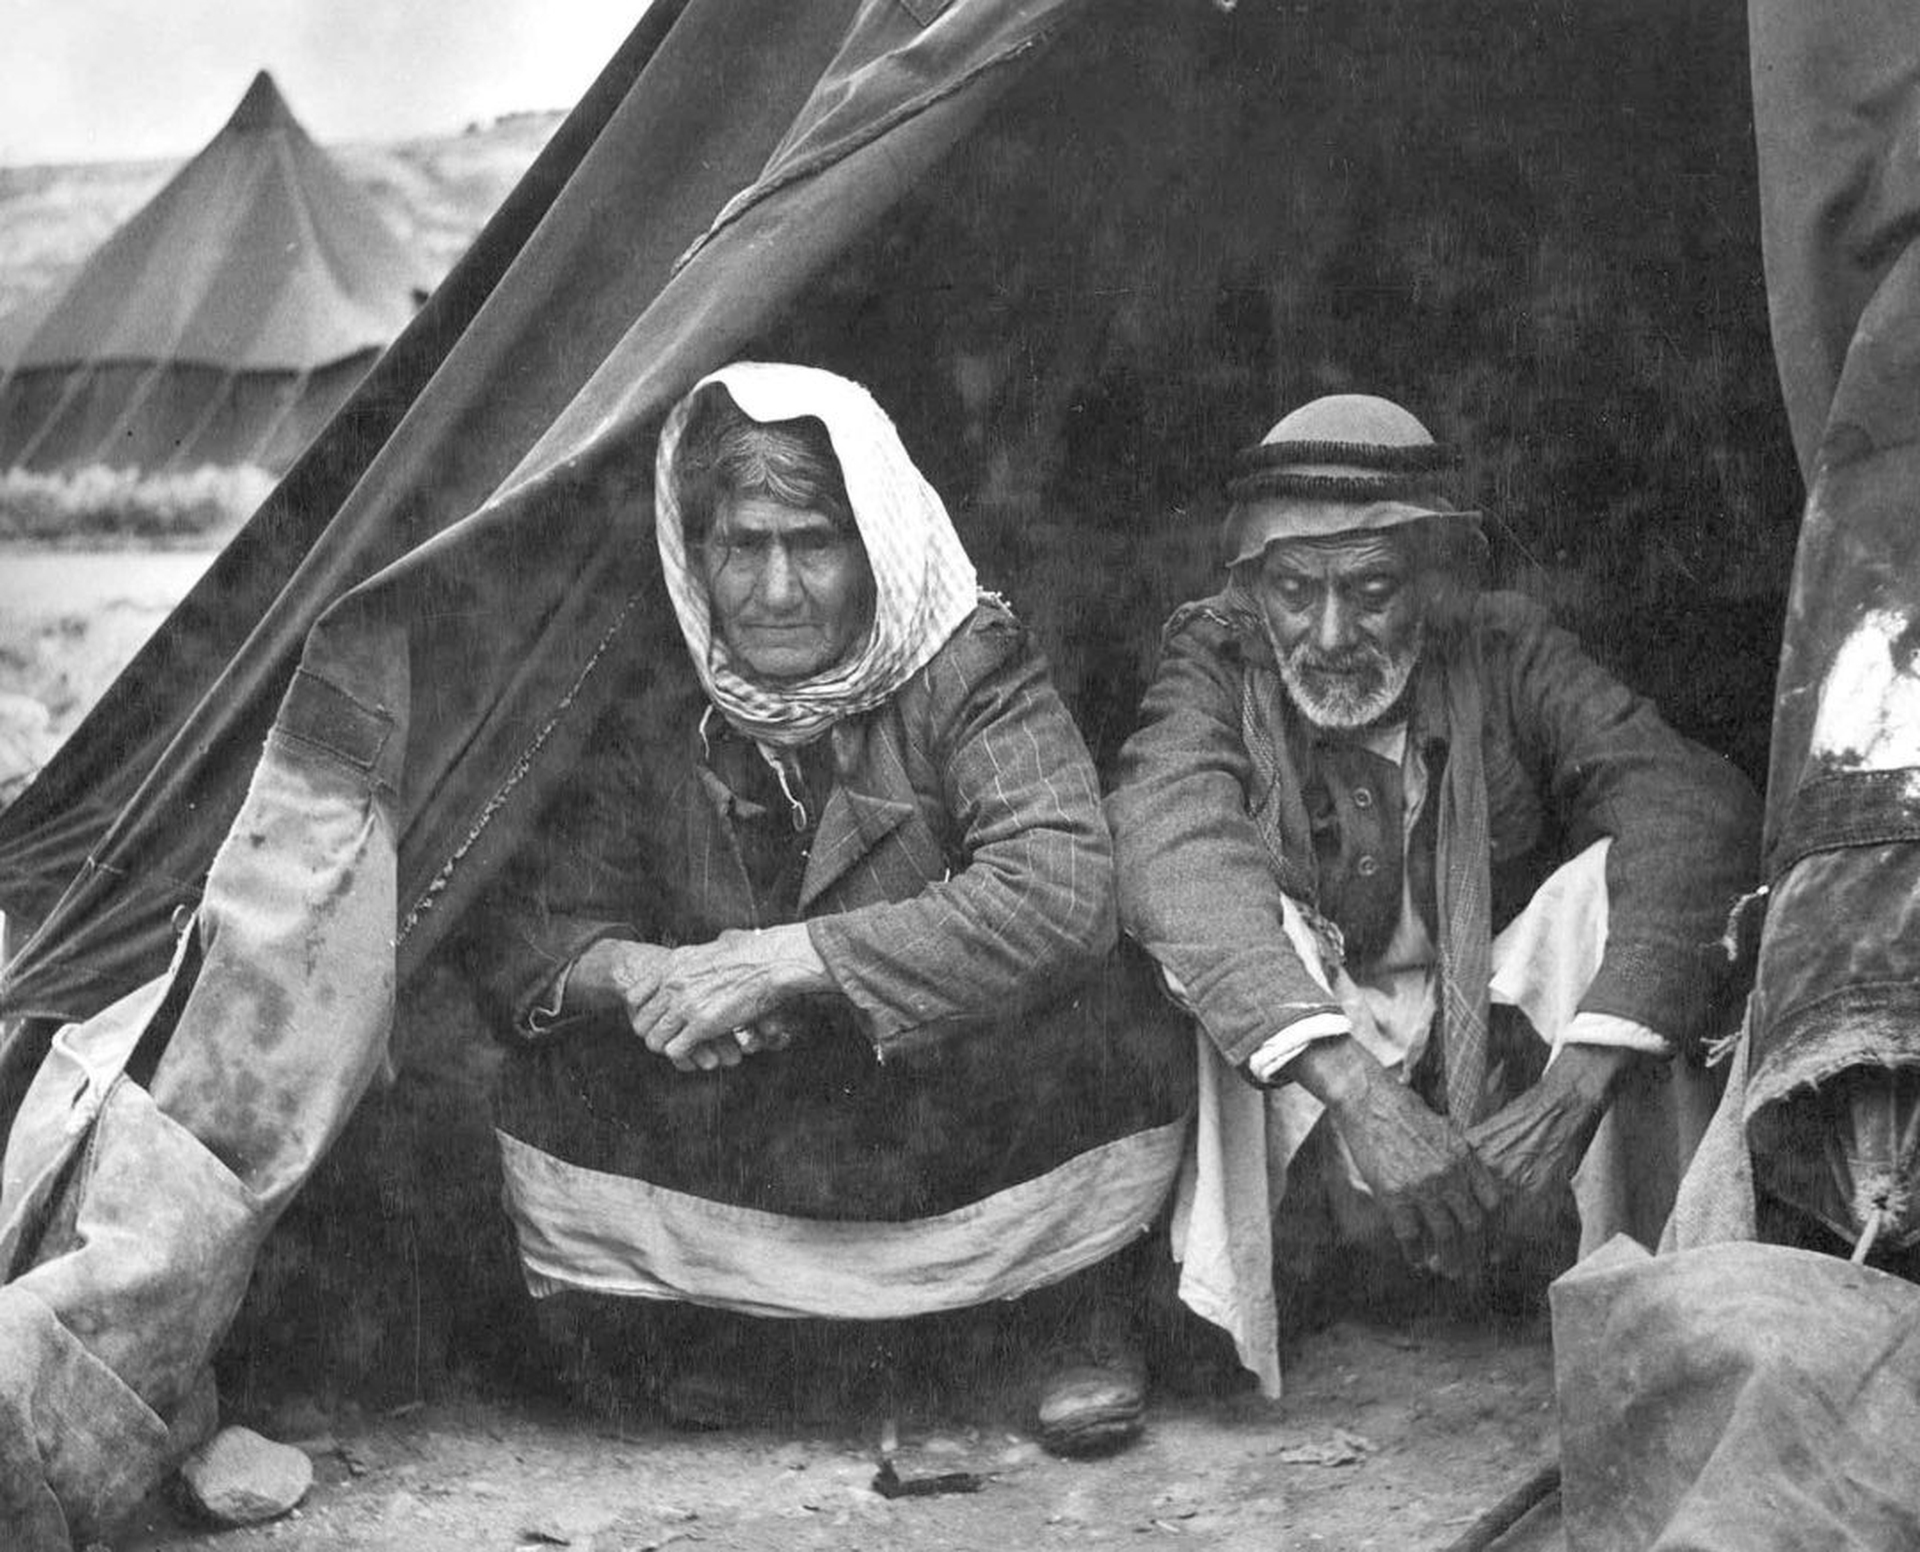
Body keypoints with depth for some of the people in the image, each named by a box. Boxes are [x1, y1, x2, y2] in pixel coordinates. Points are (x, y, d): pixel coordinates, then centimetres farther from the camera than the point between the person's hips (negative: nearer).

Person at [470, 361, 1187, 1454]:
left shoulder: (967, 669, -14)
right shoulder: (659, 725, -3)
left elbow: (1060, 891, -28)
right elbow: (534, 929, 0)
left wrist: (785, 960, -31)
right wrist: (636, 973, -26)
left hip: (979, 1130, -3)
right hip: (752, 1139, 3)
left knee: (1090, 1042, -34)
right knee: (558, 1087, -20)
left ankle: (1090, 1312, -3)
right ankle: (718, 1315, 6)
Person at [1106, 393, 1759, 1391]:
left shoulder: (1503, 654, -9)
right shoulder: (1216, 664, -10)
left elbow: (1695, 804, -25)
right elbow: (1173, 844, -31)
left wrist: (1570, 1096, -39)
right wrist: (1357, 1093, -45)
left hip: (1501, 1054, 1)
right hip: (1294, 1102, -1)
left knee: (1622, 881, -22)